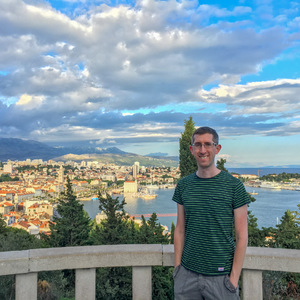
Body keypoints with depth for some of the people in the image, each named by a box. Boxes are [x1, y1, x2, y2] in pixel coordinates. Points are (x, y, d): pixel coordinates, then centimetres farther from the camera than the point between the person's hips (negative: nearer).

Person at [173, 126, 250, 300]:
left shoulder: (234, 186, -7)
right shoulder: (183, 185, 3)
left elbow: (242, 236, -7)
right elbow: (180, 229, 6)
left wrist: (234, 277, -9)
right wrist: (177, 266, 2)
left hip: (220, 276, -3)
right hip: (187, 273, 3)